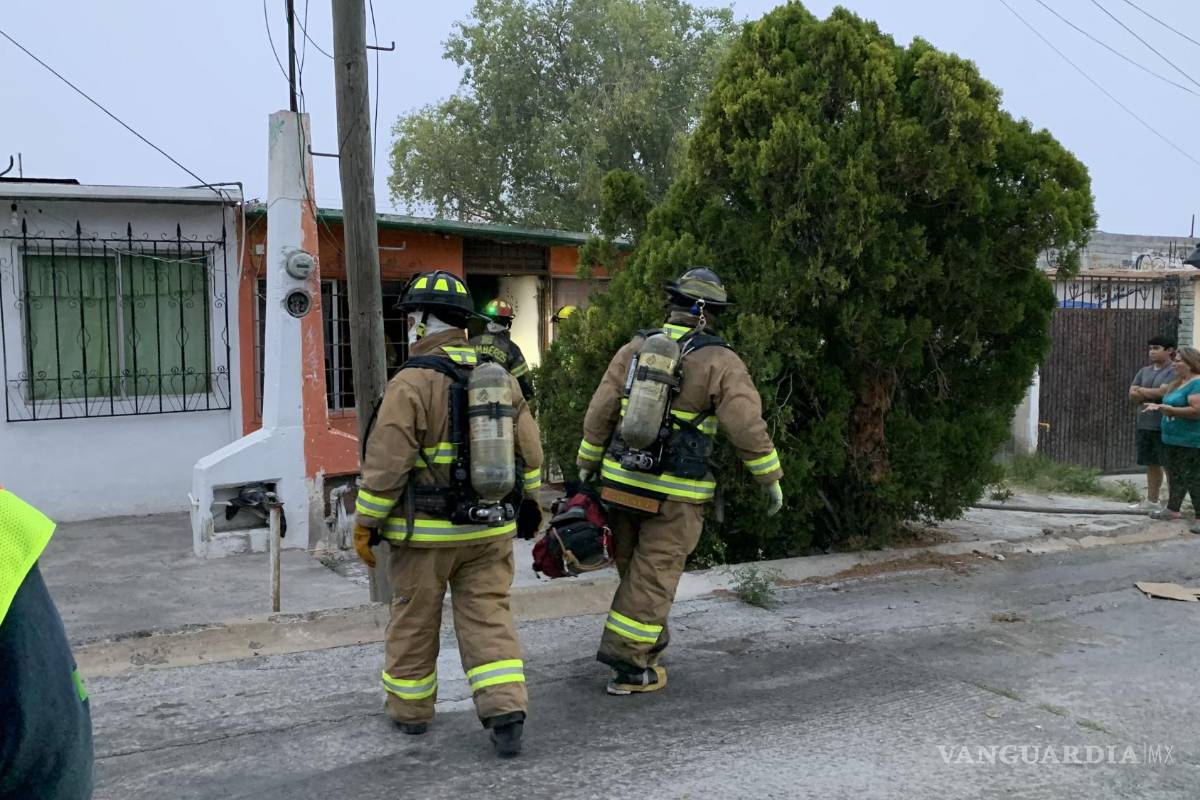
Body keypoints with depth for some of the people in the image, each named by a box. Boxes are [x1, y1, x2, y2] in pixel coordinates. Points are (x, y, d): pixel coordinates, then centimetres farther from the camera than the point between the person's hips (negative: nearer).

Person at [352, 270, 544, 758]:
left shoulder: (411, 383, -14)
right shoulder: (502, 378, 4)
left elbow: (385, 465, -16)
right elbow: (529, 455, 8)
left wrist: (366, 524, -5)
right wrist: (527, 505, 21)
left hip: (427, 533, -4)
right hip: (489, 529, 4)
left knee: (414, 621, 13)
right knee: (488, 617, 8)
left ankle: (410, 708, 28)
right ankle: (506, 712, -2)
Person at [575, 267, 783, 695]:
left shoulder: (634, 348, 3)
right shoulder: (720, 362, -8)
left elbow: (599, 413, 5)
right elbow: (748, 428, -12)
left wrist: (587, 464, 16)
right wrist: (771, 479, 0)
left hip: (622, 481, 4)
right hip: (674, 493, -4)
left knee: (634, 569, 19)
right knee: (654, 576, 4)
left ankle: (649, 644, 33)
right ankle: (628, 665, 8)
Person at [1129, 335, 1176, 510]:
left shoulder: (1173, 371, -8)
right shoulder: (1144, 371, 14)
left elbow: (1162, 392, -19)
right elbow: (1132, 394, 7)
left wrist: (1142, 391, -3)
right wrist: (1152, 395, -10)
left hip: (1164, 426, -7)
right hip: (1145, 424, 7)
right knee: (1151, 464, 14)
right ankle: (1151, 501, 23)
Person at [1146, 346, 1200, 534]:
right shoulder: (1179, 383, 14)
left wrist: (1167, 409, -24)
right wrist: (1159, 406, 7)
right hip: (1173, 439, 10)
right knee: (1175, 476, 19)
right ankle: (1173, 509, 30)